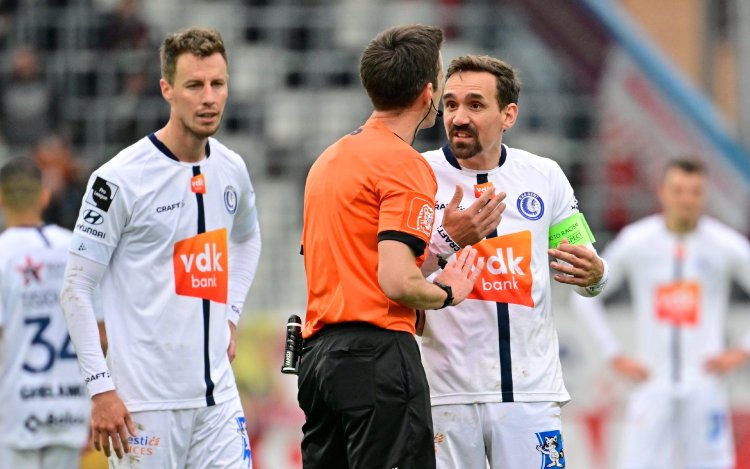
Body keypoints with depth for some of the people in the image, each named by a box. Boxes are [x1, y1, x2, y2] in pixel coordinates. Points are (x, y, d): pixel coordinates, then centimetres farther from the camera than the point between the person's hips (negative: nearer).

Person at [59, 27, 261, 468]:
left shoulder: (232, 169, 9)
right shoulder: (122, 179, -10)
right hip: (146, 400, -5)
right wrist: (101, 388, -12)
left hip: (217, 393, 5)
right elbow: (76, 289, -8)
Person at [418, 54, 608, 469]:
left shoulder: (545, 176, 8)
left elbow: (585, 268, 17)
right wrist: (446, 241, -20)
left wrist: (593, 274, -7)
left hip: (530, 387, 2)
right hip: (446, 389, -2)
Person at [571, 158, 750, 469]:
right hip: (652, 387, 0)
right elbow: (586, 298, 11)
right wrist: (615, 356, 4)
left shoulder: (725, 245, -1)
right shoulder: (635, 242, 0)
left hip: (705, 384, 0)